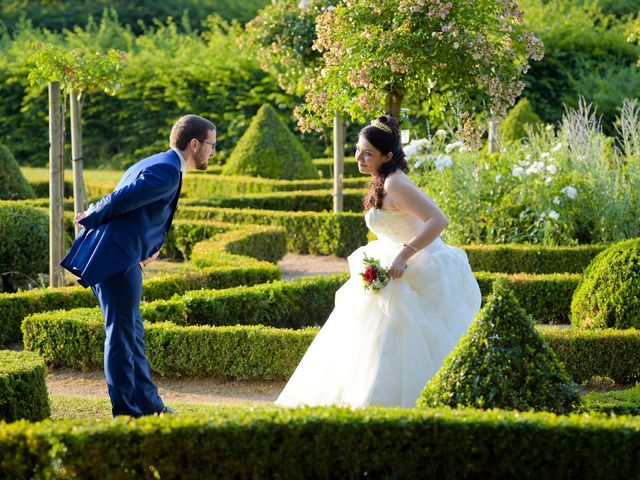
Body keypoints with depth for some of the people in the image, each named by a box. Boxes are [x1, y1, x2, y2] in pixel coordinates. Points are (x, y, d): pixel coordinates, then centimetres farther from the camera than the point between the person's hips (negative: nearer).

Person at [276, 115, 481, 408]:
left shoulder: (395, 184, -20)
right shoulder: (381, 183, 10)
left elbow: (438, 220, -28)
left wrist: (403, 257, -30)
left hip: (422, 273, -10)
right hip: (407, 266, 10)